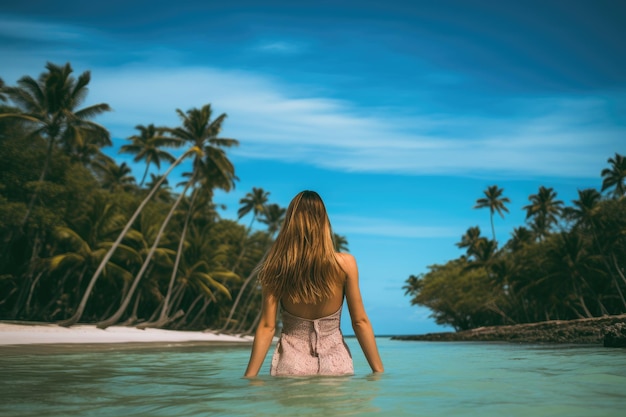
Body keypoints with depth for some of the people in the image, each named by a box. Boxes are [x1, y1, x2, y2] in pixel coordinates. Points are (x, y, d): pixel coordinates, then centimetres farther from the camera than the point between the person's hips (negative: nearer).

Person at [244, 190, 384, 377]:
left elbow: (267, 327, -9)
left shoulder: (277, 269, -9)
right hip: (336, 363, 0)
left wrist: (249, 377, -2)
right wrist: (379, 370, 1)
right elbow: (360, 322, -7)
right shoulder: (345, 263, -10)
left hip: (291, 363, 0)